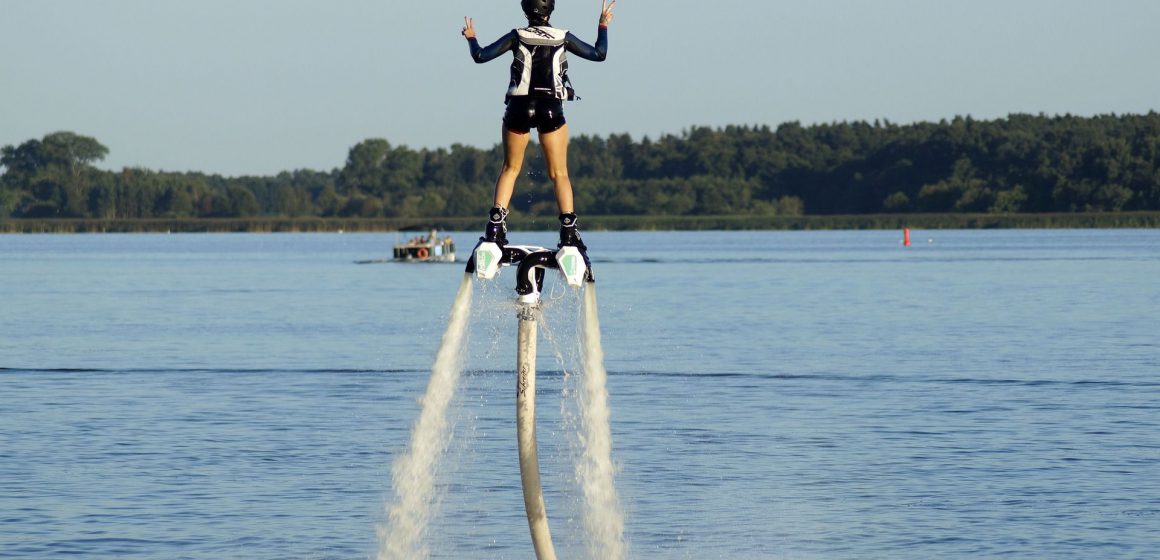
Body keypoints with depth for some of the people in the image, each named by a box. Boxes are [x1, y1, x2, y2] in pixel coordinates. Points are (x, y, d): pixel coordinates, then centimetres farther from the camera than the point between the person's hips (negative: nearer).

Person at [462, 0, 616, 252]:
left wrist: (471, 38, 16)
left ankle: (496, 226, 2)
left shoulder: (517, 37, -2)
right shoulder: (563, 38, 0)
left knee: (510, 168, 14)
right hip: (551, 109, 0)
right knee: (559, 174, 4)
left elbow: (480, 56, -4)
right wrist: (603, 26, 22)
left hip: (519, 108, 0)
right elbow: (599, 54, 8)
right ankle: (569, 231, -9)